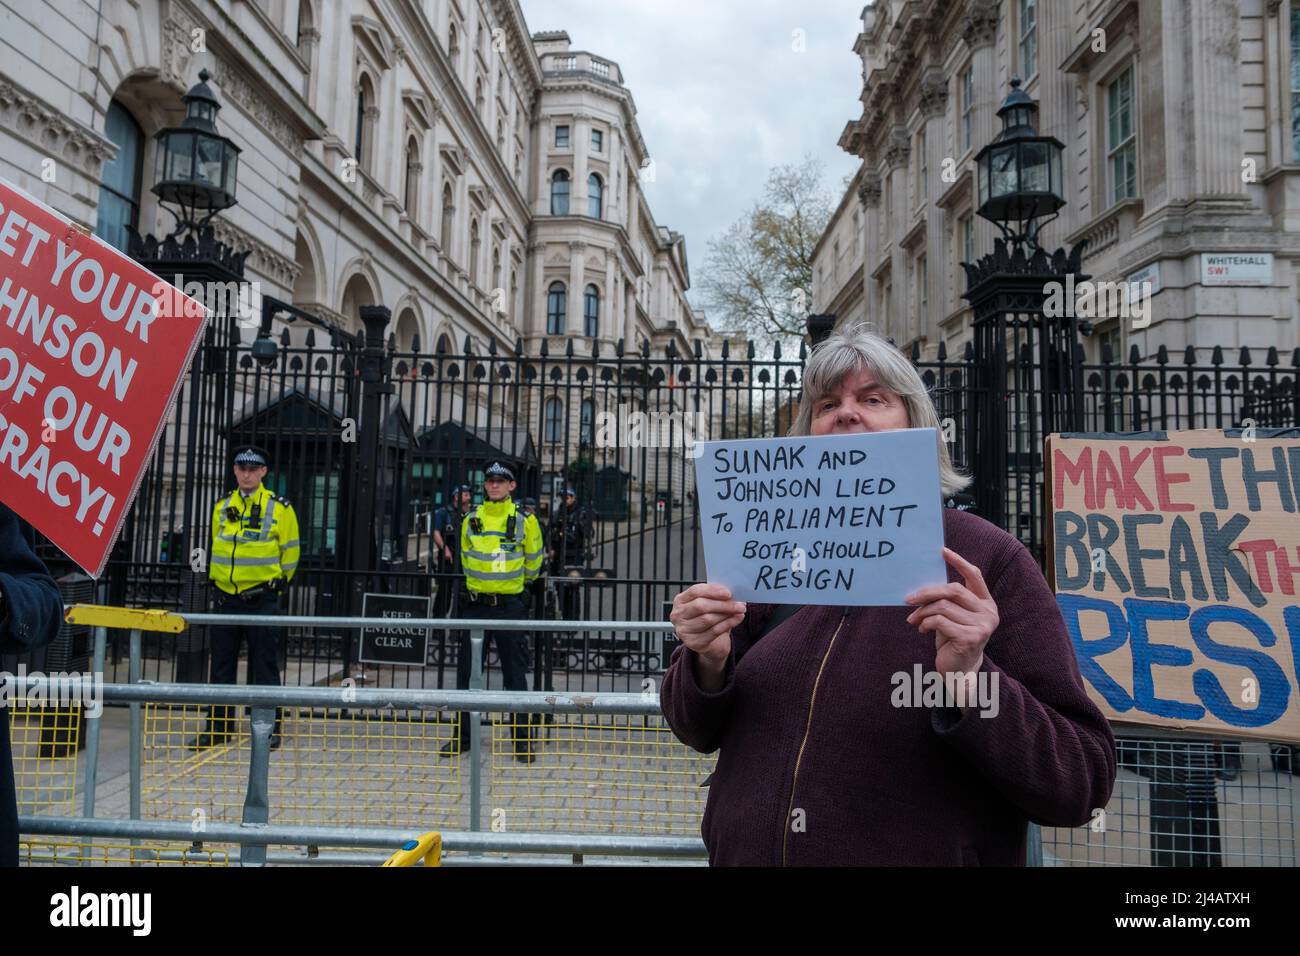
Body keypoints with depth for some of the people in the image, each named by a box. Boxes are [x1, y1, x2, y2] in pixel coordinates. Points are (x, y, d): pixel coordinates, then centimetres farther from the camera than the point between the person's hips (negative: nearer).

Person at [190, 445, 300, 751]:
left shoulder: (280, 508, -3)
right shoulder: (222, 507, 10)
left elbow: (290, 553, 3)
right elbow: (217, 548, 21)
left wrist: (275, 583, 5)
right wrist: (221, 579, 16)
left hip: (262, 599, -4)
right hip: (226, 599, 4)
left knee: (264, 666, 2)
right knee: (221, 666, 10)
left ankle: (269, 729, 11)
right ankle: (219, 727, 21)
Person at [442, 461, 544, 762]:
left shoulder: (525, 520, -2)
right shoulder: (471, 520, 5)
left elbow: (533, 560, 9)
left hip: (511, 605, -3)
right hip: (476, 605, 3)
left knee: (515, 674, 2)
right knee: (467, 672, 8)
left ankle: (522, 738, 12)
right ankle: (463, 735, 21)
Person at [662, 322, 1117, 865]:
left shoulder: (988, 560, -12)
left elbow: (1082, 784, -14)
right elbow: (698, 730, 2)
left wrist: (970, 680, -30)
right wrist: (709, 663, -18)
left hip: (927, 854, -3)